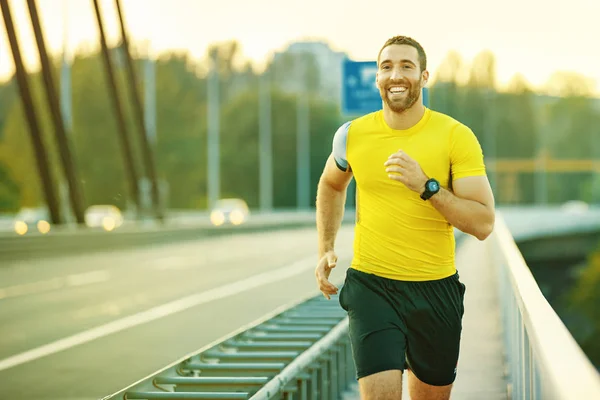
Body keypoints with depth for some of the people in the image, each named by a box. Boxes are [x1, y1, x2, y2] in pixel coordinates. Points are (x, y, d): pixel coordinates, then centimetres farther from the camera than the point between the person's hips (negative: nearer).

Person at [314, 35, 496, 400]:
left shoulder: (456, 137, -8)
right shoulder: (352, 135, -2)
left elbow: (483, 224, -13)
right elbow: (331, 184, 22)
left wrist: (426, 186, -24)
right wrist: (326, 249, 13)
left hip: (436, 288, 0)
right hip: (371, 286, 0)